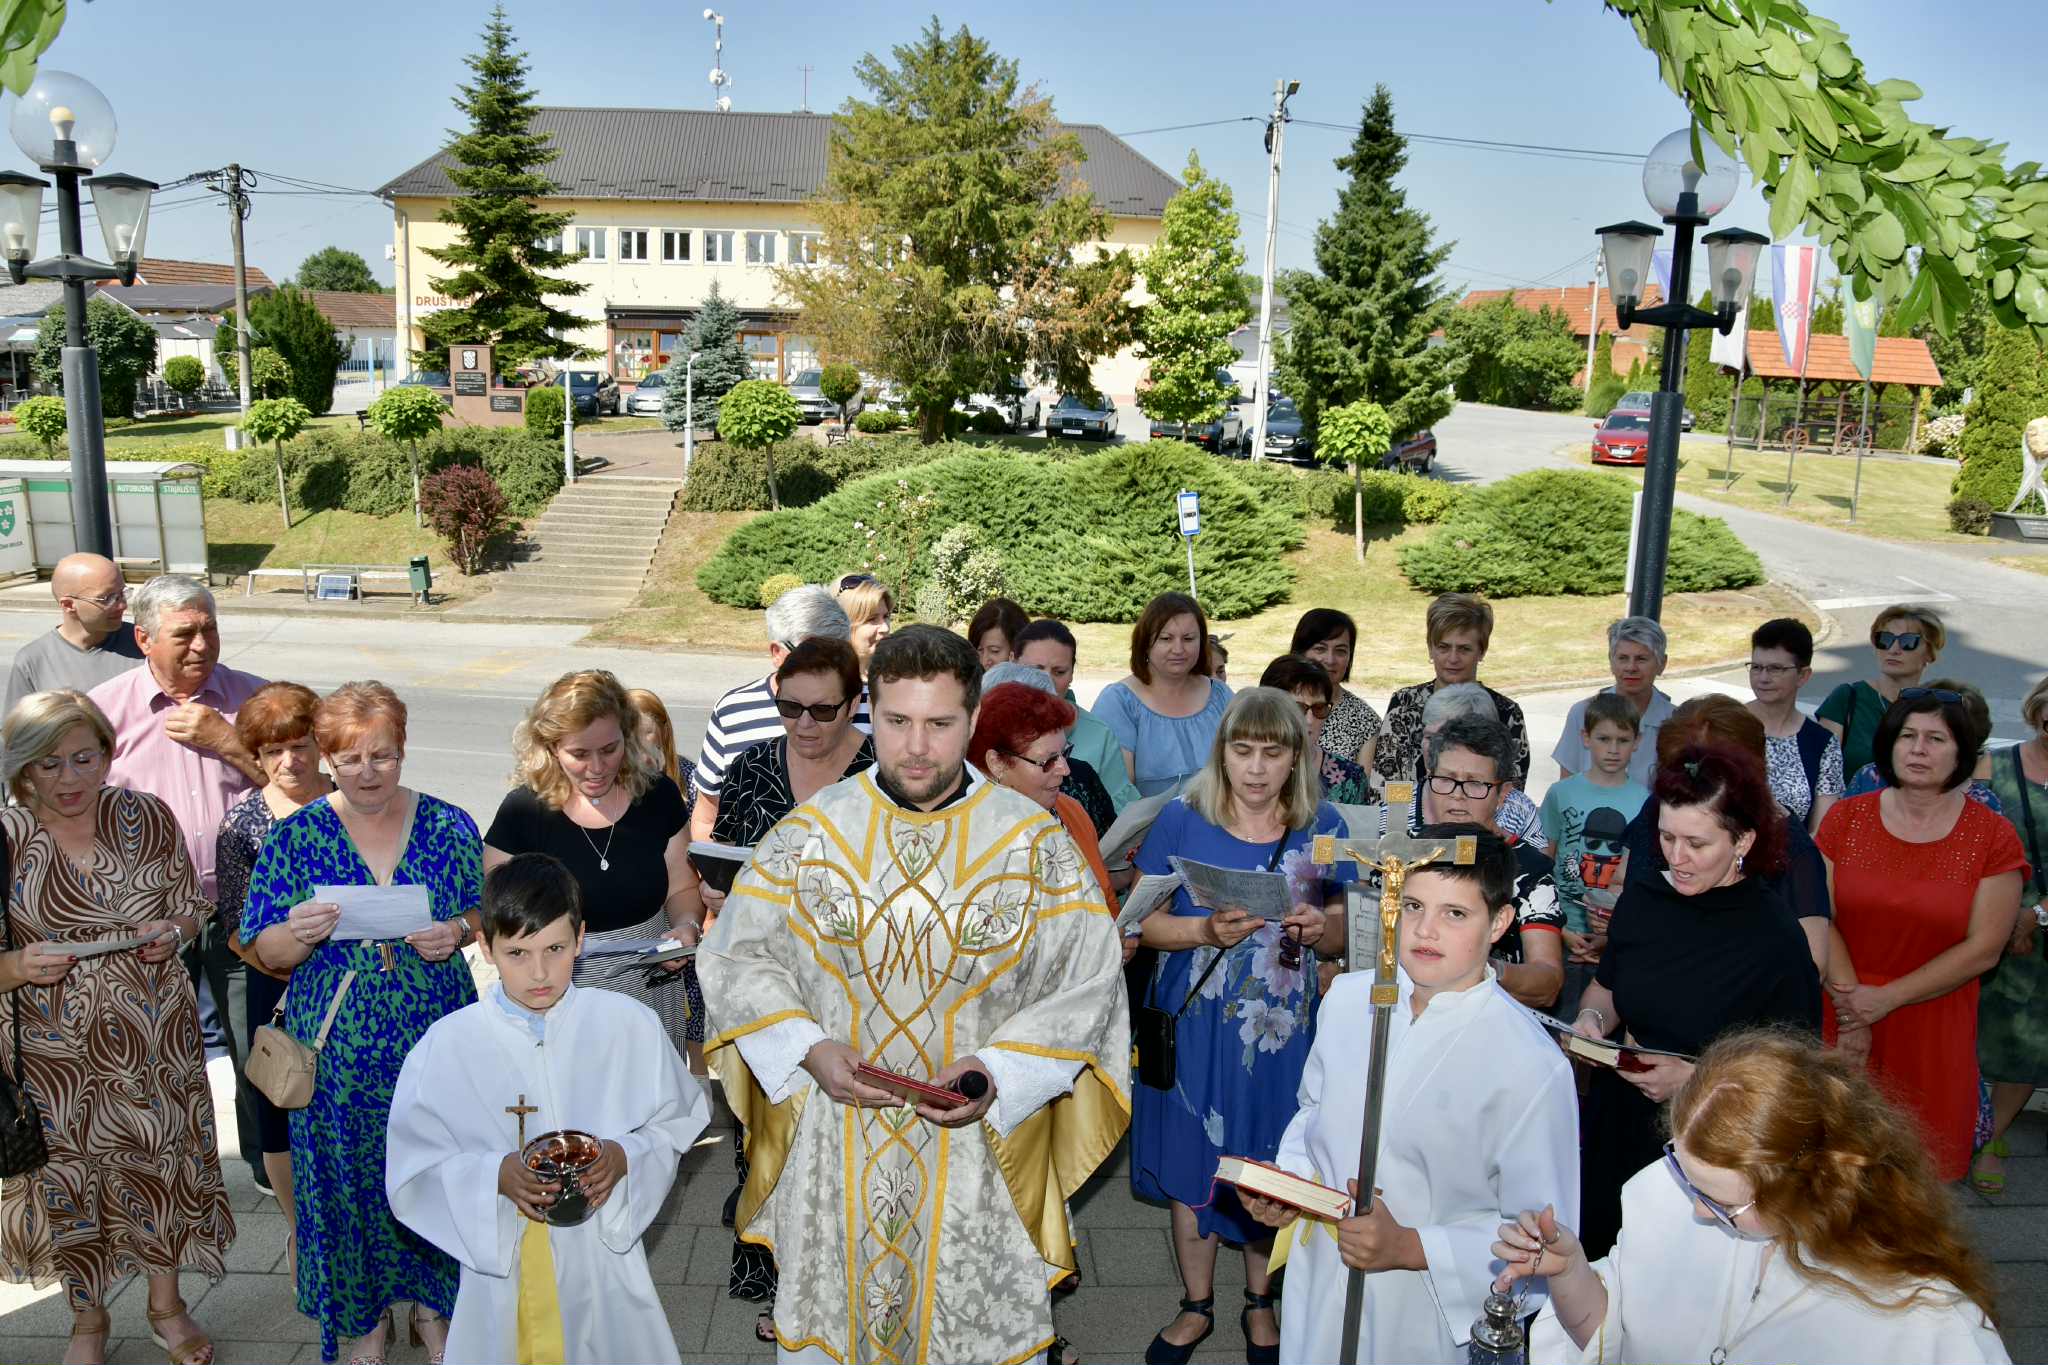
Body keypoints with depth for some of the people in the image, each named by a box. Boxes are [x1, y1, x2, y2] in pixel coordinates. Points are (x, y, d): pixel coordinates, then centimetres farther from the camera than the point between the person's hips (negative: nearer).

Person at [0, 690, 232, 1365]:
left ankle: (167, 1305, 37)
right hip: (56, 1051, -1)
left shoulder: (146, 817, -5)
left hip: (156, 1041, 1)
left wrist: (172, 933, -15)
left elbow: (191, 906, 5)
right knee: (71, 1182, 13)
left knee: (163, 1165, 13)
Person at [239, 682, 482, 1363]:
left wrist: (458, 933, -13)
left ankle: (433, 1304, 33)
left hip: (435, 1039, 1)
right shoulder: (295, 835, -3)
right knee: (349, 1178, 10)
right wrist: (299, 935, -22)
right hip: (339, 1050, 0)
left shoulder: (450, 826, -1)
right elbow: (266, 953, 0)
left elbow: (487, 913, 8)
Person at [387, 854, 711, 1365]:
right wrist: (495, 1175, -21)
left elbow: (676, 1125, 2)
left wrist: (626, 1156, -17)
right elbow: (411, 1175, -5)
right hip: (500, 1272, 0)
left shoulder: (630, 1025, -8)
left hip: (605, 1261, 1)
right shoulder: (446, 1046, -9)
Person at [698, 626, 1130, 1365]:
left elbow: (1085, 987, -5)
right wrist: (809, 1049, -13)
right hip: (832, 1151, 1)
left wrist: (998, 1070, -19)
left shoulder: (1036, 843, -7)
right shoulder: (807, 833, -3)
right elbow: (737, 958, 2)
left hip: (980, 1153, -1)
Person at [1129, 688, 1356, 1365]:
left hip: (1283, 1026, 1)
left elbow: (1339, 934, 6)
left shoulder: (1322, 828, -2)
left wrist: (1318, 929, -18)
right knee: (1192, 1162, 9)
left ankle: (1259, 1302, 36)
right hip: (1194, 1022, -1)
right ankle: (1197, 1307, 31)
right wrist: (1208, 931, -23)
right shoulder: (1182, 820, -7)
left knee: (1269, 1169, 12)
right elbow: (1143, 921, -4)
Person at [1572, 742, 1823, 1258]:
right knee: (1593, 1260, 17)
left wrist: (1696, 1079, -24)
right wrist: (1591, 1018, -5)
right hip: (1616, 1130, 5)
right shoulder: (1642, 897, -1)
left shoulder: (1775, 940, -17)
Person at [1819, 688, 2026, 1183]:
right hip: (1839, 1017, 1)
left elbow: (1982, 950, -8)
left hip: (1931, 1029, -1)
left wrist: (1885, 999, -13)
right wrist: (1849, 1000, -14)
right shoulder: (1846, 817, 1)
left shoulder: (1994, 838, -3)